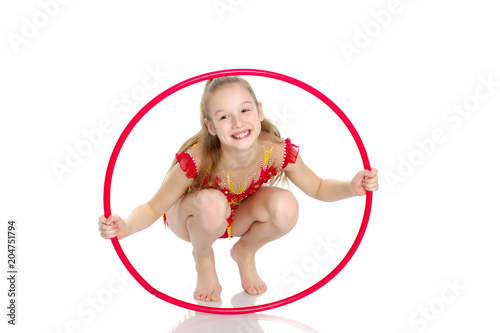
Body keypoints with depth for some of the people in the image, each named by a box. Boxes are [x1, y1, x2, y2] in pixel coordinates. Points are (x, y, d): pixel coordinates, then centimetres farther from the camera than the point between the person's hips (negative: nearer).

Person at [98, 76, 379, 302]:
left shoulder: (277, 152, -28)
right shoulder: (196, 160, -37)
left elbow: (318, 188, -10)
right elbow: (153, 208, -26)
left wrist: (352, 187, -30)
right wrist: (126, 227, -47)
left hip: (238, 219, 3)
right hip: (192, 220, -3)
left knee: (286, 207, -28)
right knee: (212, 202, -39)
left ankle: (245, 253, 7)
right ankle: (203, 259, -2)